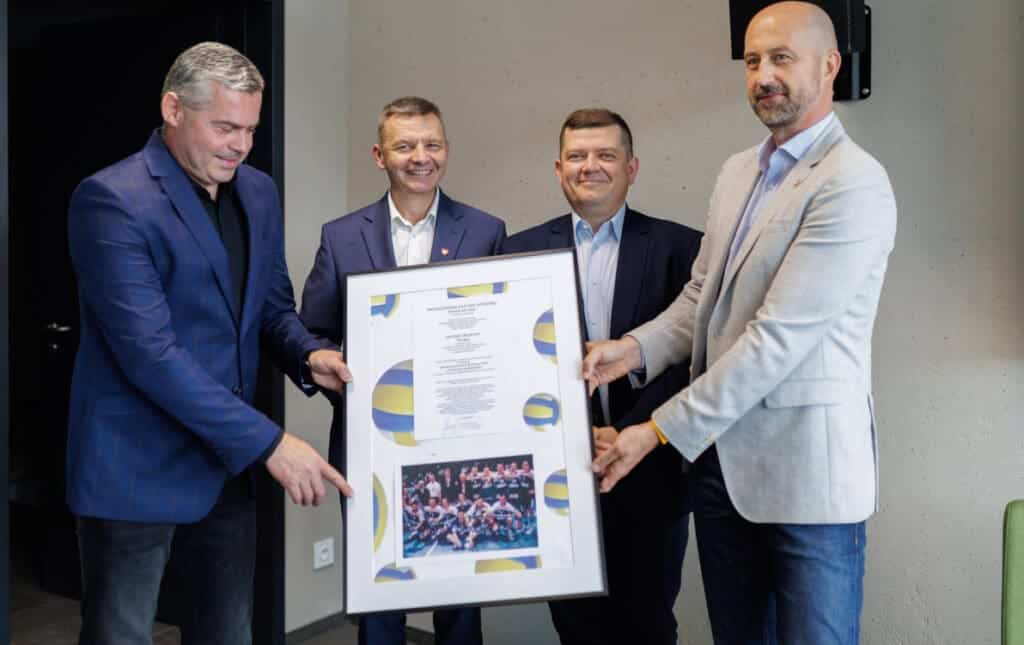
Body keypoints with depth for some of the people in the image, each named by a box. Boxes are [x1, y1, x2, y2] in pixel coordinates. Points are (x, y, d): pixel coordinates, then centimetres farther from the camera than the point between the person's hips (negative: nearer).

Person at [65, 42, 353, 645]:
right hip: (139, 467, -6)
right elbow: (148, 350, -24)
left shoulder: (259, 193, 7)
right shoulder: (112, 199, -16)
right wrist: (269, 442, -24)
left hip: (227, 458, 7)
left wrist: (308, 355, -8)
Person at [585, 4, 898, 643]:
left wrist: (660, 430, -18)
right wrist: (637, 348, -5)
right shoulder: (737, 172, 11)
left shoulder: (854, 184, -15)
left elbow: (779, 335, -21)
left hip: (804, 466, -7)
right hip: (719, 453, 7)